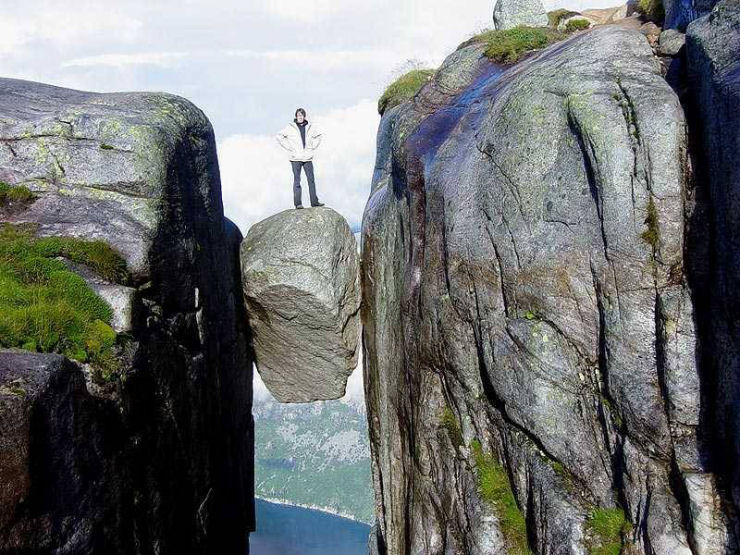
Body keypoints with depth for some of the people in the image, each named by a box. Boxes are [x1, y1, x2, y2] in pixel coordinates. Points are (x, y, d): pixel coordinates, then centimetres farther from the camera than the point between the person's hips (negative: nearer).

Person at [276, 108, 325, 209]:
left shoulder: (310, 127, 8)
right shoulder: (290, 127, -3)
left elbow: (318, 136, 25)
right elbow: (279, 136, -1)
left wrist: (313, 147, 11)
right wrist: (289, 147, -5)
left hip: (307, 158, 3)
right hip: (296, 158, -3)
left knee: (311, 179, 3)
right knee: (297, 180, -2)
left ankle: (314, 202, 7)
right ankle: (298, 203, -1)